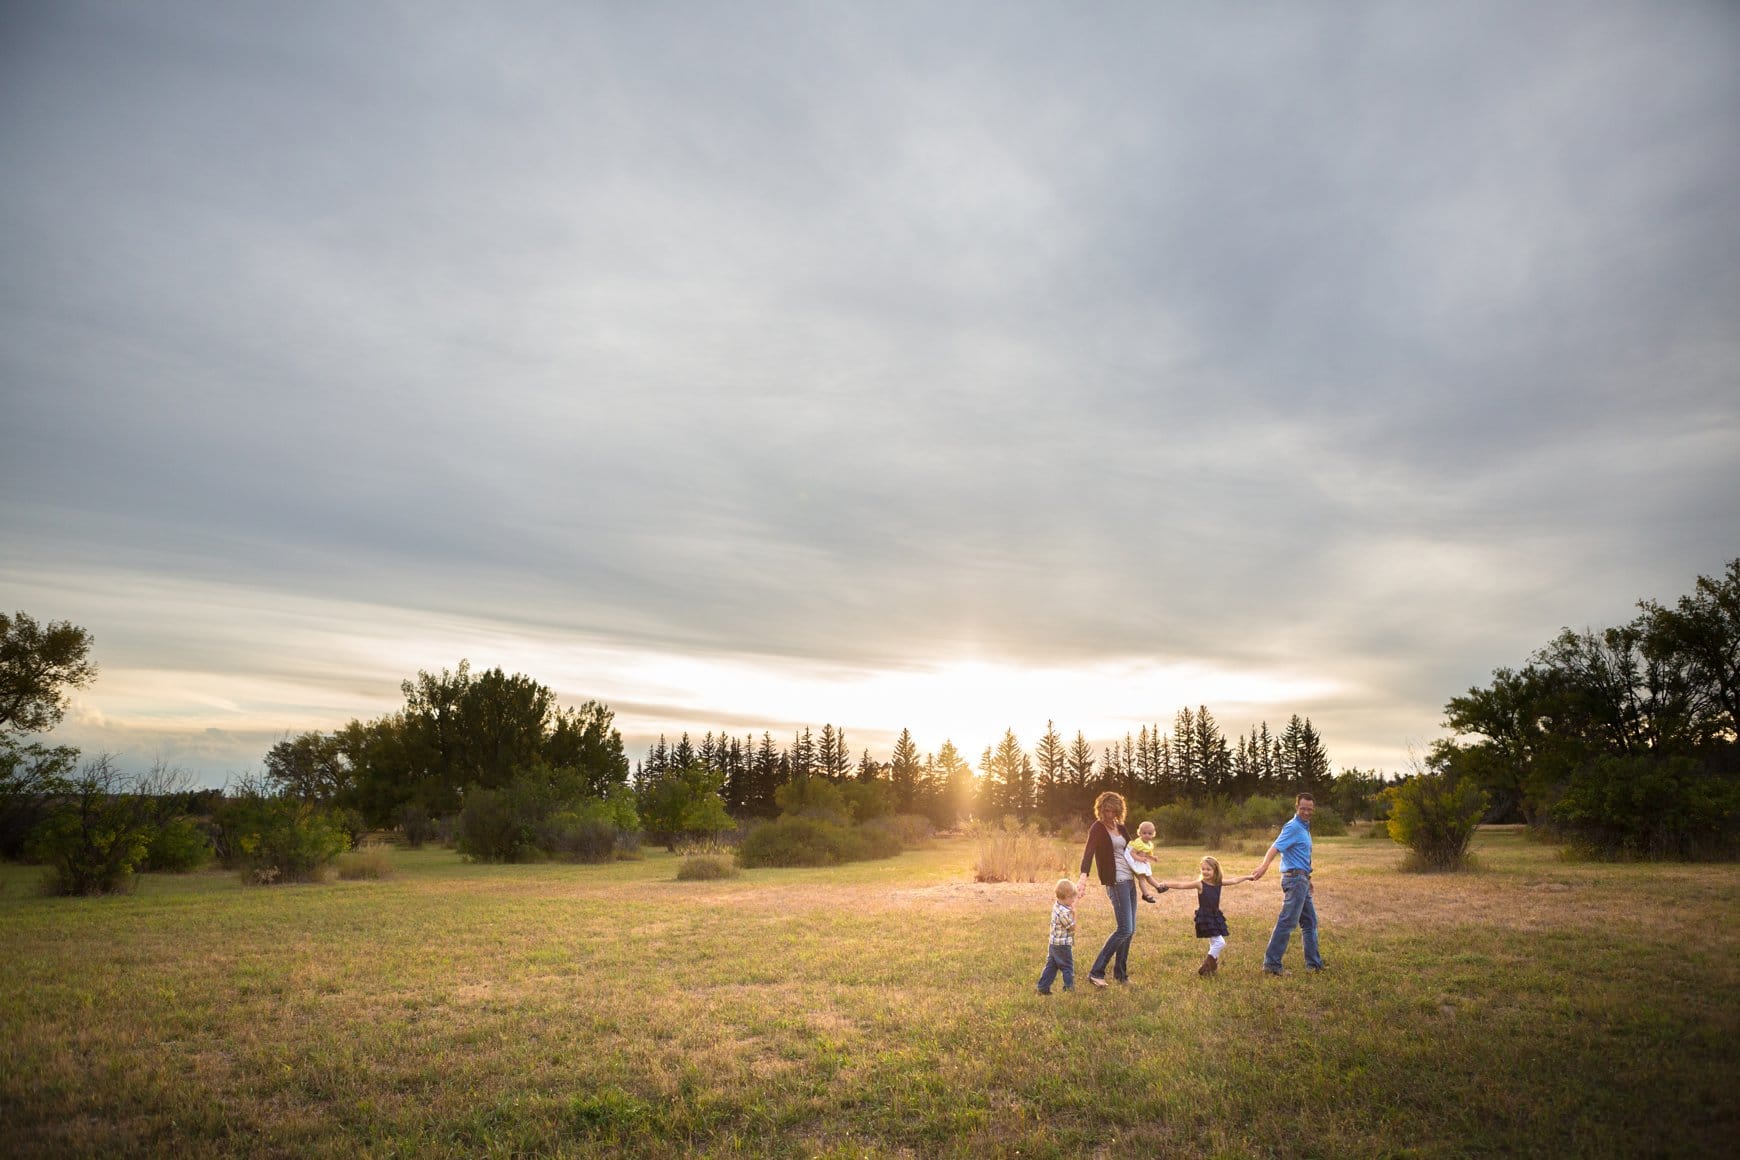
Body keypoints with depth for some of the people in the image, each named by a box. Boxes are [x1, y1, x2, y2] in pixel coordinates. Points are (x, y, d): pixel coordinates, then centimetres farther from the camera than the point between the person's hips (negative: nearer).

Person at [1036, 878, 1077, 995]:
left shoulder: (1056, 905, 2)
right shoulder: (1063, 912, -26)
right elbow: (1072, 927, -17)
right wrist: (1073, 913, -15)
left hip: (1054, 944, 9)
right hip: (1063, 946, -9)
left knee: (1051, 966, 14)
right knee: (1067, 967, 6)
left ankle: (1043, 988, 17)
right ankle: (1069, 988, 14)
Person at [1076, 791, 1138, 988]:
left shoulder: (1120, 827, 11)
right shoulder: (1097, 828, -12)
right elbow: (1088, 852, -27)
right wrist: (1084, 876, -42)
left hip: (1129, 880, 8)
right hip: (1116, 882, -8)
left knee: (1130, 930, 10)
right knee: (1124, 929, -13)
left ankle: (1120, 973, 22)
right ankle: (1096, 972, -8)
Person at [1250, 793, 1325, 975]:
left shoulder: (1304, 827, 17)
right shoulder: (1293, 827, -14)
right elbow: (1275, 847, -30)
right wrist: (1264, 866, -46)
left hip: (1302, 880, 10)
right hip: (1295, 879, -10)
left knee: (1310, 922, 17)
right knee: (1287, 922, -10)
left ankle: (1314, 963, 27)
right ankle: (1271, 964, -9)